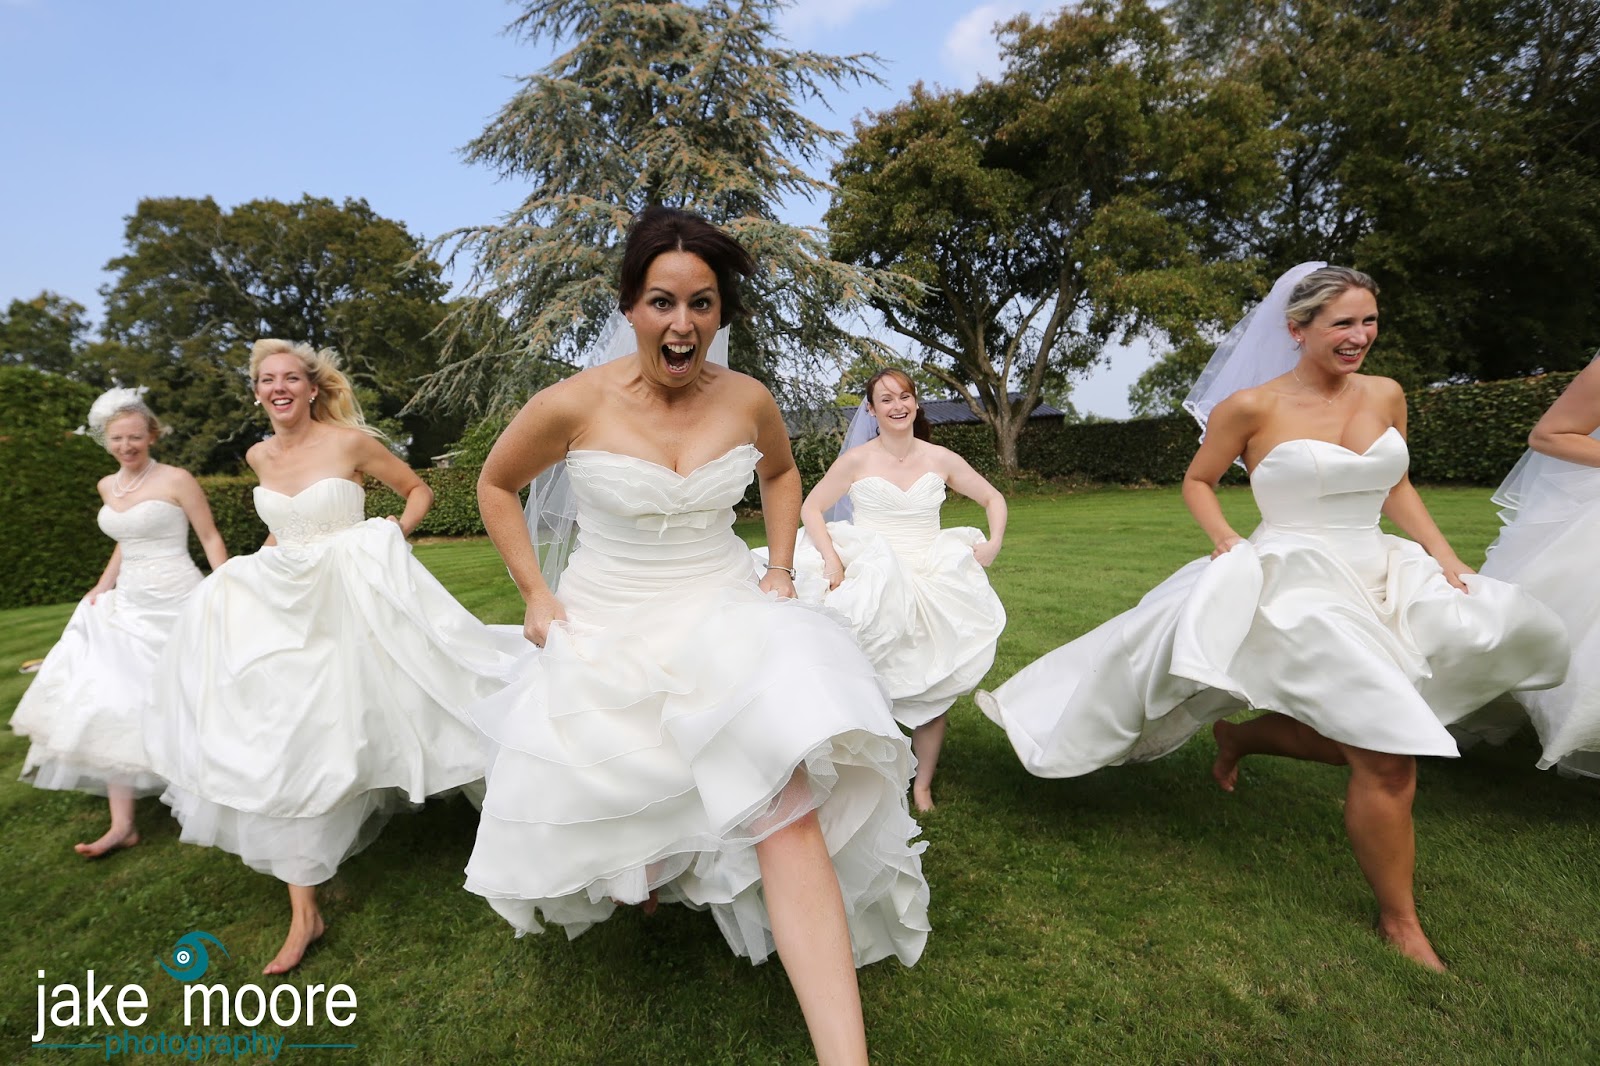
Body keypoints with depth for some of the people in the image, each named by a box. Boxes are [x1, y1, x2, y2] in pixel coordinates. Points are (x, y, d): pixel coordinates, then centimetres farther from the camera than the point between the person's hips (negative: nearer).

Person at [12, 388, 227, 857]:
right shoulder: (108, 487, 11)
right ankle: (122, 823, 5)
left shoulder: (176, 480, -8)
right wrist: (104, 585, 10)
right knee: (111, 704, 0)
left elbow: (210, 538, -8)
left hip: (176, 602, -6)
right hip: (127, 604, 6)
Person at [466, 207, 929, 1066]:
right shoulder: (574, 405, -13)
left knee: (788, 816, -19)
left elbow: (780, 472, 17)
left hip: (724, 621, 0)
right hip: (603, 637, 0)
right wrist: (535, 593, 0)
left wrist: (780, 570, 7)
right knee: (603, 829, 16)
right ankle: (638, 874, 56)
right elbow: (495, 486, 6)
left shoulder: (747, 401, -6)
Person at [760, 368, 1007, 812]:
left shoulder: (940, 459, 5)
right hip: (870, 584, -2)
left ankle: (922, 785, 20)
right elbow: (810, 508, 1)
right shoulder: (857, 460, -1)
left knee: (934, 688, 2)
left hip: (933, 583, 3)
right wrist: (831, 557, -12)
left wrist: (994, 543, 0)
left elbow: (993, 499, 16)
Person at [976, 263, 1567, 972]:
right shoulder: (1251, 405, -9)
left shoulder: (1384, 395, 7)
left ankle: (1245, 736, 22)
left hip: (1380, 576, 7)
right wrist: (1227, 541, -13)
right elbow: (1197, 481, 2)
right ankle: (1401, 926, 13)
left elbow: (1397, 490, 18)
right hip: (1296, 586, -7)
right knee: (1387, 757, -10)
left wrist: (1444, 555, 7)